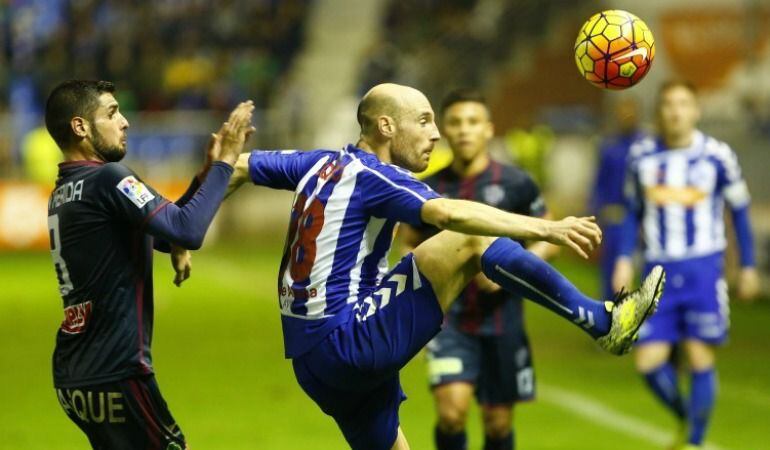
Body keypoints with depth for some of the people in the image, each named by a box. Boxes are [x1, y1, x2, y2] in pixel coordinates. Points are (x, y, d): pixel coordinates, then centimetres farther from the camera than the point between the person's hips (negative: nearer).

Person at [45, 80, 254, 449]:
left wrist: (205, 174, 7)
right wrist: (224, 163, -13)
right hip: (114, 376, -9)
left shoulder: (64, 193, 15)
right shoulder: (107, 180, -14)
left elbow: (162, 228, 21)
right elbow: (189, 231, -22)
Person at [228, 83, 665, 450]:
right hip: (349, 341, -9)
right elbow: (450, 214, -26)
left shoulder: (318, 164, 16)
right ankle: (604, 323, -18)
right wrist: (546, 228, -33)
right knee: (471, 242, -15)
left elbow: (239, 167, 24)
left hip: (313, 358, 9)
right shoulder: (372, 174, -9)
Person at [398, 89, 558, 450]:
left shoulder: (514, 184, -3)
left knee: (498, 421, 8)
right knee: (452, 409, -20)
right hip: (449, 316, 0)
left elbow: (550, 239, 5)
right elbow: (408, 244, 16)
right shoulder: (429, 189, 1)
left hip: (501, 321, 0)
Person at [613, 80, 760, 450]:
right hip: (659, 271, 3)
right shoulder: (642, 156, 5)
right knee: (649, 362, -4)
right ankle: (685, 418, 23)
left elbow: (739, 210, 6)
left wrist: (748, 266, 7)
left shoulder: (717, 156, -4)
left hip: (703, 270, -3)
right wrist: (624, 258, 7)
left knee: (700, 360, -6)